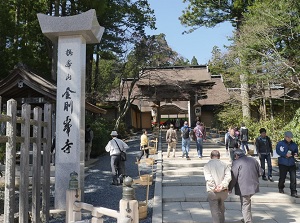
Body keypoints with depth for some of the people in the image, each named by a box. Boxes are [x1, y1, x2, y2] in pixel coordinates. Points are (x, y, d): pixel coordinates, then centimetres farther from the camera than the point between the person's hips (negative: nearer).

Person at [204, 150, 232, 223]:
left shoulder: (207, 165, -3)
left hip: (213, 192, -4)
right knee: (221, 208, 25)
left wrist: (214, 188, -13)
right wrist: (222, 185, -15)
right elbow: (228, 176, -9)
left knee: (215, 211, 5)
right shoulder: (224, 164, 5)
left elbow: (208, 178, -16)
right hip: (224, 191, 4)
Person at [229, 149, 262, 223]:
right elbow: (260, 173, 15)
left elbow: (233, 177, -12)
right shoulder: (253, 160, 10)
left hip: (243, 188, -7)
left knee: (245, 206, 2)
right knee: (247, 202, 25)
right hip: (254, 186, 7)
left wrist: (230, 188, -1)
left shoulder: (236, 162, -10)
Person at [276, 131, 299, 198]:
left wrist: (296, 154, -5)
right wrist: (285, 155, -22)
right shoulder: (280, 143, -4)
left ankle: (293, 192, -1)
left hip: (292, 163, 3)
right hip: (283, 163, -3)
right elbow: (278, 151, -12)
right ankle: (281, 188, 34)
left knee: (293, 178, -6)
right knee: (282, 177, 8)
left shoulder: (294, 144, 9)